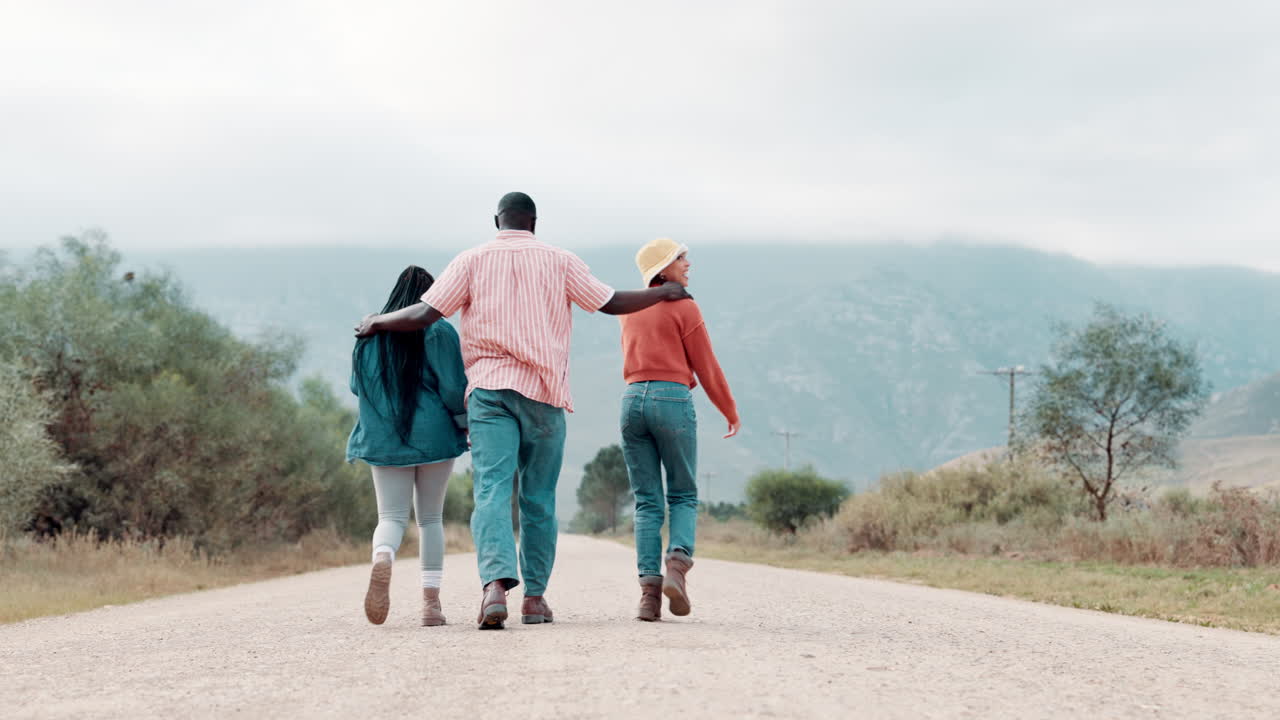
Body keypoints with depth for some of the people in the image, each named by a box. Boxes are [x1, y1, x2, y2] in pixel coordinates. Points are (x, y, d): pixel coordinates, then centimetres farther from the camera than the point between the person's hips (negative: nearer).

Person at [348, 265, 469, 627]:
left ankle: (382, 561, -31)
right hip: (434, 437, -1)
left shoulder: (370, 335, 3)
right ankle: (431, 601, 6)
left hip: (384, 441, 1)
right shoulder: (440, 333, -6)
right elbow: (454, 388, -8)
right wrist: (467, 423, 8)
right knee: (431, 518, 10)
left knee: (391, 516, 3)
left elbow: (358, 386, 11)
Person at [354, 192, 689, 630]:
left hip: (488, 388, 0)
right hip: (544, 392, 1)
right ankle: (535, 596, 14)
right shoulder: (559, 261, 7)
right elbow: (611, 303, 10)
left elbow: (423, 314, 1)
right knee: (539, 499, 10)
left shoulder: (472, 261, 7)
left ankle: (495, 584, -29)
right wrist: (664, 293, 27)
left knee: (491, 491, -9)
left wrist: (376, 322, 19)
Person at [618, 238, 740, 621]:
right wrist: (730, 412, 11)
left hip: (633, 399, 4)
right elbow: (706, 367, 0)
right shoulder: (684, 307, -2)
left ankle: (649, 589, -6)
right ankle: (677, 565, -16)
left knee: (647, 502, 6)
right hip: (673, 401, -4)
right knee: (683, 496, 8)